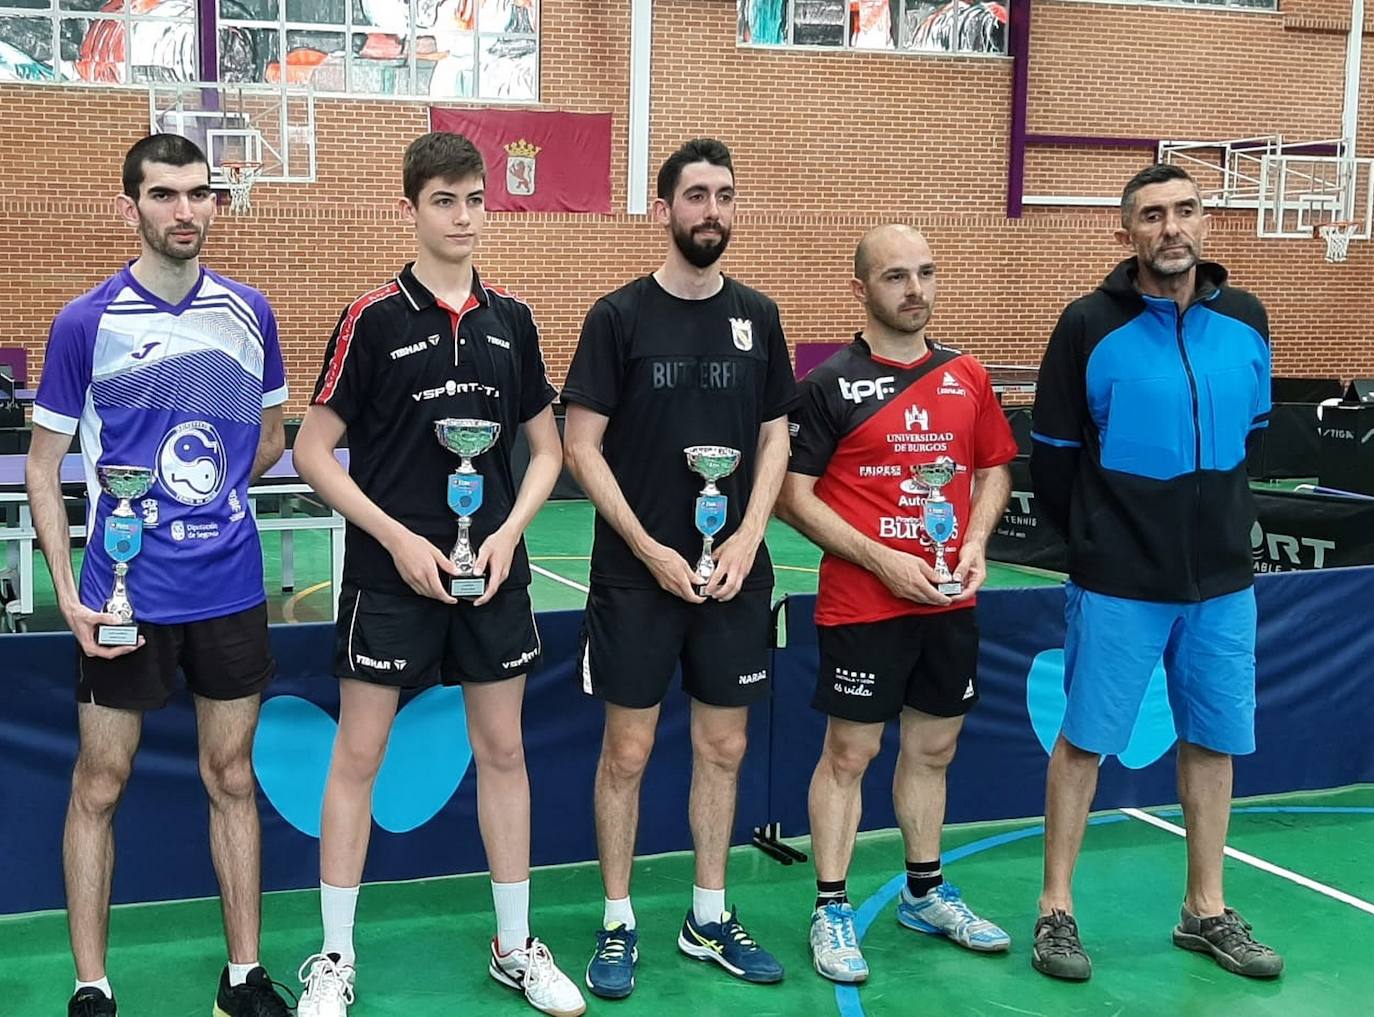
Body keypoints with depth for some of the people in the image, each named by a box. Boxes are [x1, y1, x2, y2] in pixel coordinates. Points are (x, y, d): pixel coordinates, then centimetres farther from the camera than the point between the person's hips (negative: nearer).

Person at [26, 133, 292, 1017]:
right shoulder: (86, 322, -6)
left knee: (232, 778, 11)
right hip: (125, 594, -2)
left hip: (231, 587, 3)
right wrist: (68, 594, -10)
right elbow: (44, 468, -2)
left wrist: (212, 480, 0)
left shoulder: (250, 312, 3)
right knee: (100, 785, 6)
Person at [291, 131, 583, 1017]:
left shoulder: (511, 320, 5)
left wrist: (509, 531, -5)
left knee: (503, 750, 10)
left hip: (493, 572, 4)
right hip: (390, 573, -3)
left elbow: (546, 447, 11)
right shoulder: (374, 319, -6)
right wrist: (398, 538, -13)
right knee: (358, 754, 3)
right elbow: (314, 450, -6)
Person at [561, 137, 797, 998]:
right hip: (637, 572, -3)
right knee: (628, 750, 4)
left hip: (734, 573, 4)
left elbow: (775, 438, 9)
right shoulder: (620, 315, -5)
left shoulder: (757, 316, 5)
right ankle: (619, 925, 18)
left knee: (723, 747, 10)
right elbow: (582, 447, -6)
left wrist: (748, 537, -6)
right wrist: (650, 550, -12)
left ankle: (709, 920, 25)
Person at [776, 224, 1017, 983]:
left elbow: (994, 468, 15)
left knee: (932, 748, 16)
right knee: (849, 752, 2)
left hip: (950, 604, 5)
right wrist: (881, 558, -15)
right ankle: (831, 911, 13)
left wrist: (976, 542, -3)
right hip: (862, 604, -5)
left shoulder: (966, 376, 6)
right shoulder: (830, 384, -8)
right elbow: (793, 494, -9)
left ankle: (924, 892, 32)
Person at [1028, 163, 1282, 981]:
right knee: (1085, 740, 5)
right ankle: (1057, 911, 17)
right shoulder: (1090, 326, -10)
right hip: (1118, 583, -4)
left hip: (1223, 579, 4)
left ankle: (1207, 911, 27)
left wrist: (1217, 524, 13)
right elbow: (1051, 456, -3)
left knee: (1214, 741, 12)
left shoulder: (1247, 321, 2)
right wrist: (1096, 538, 5)